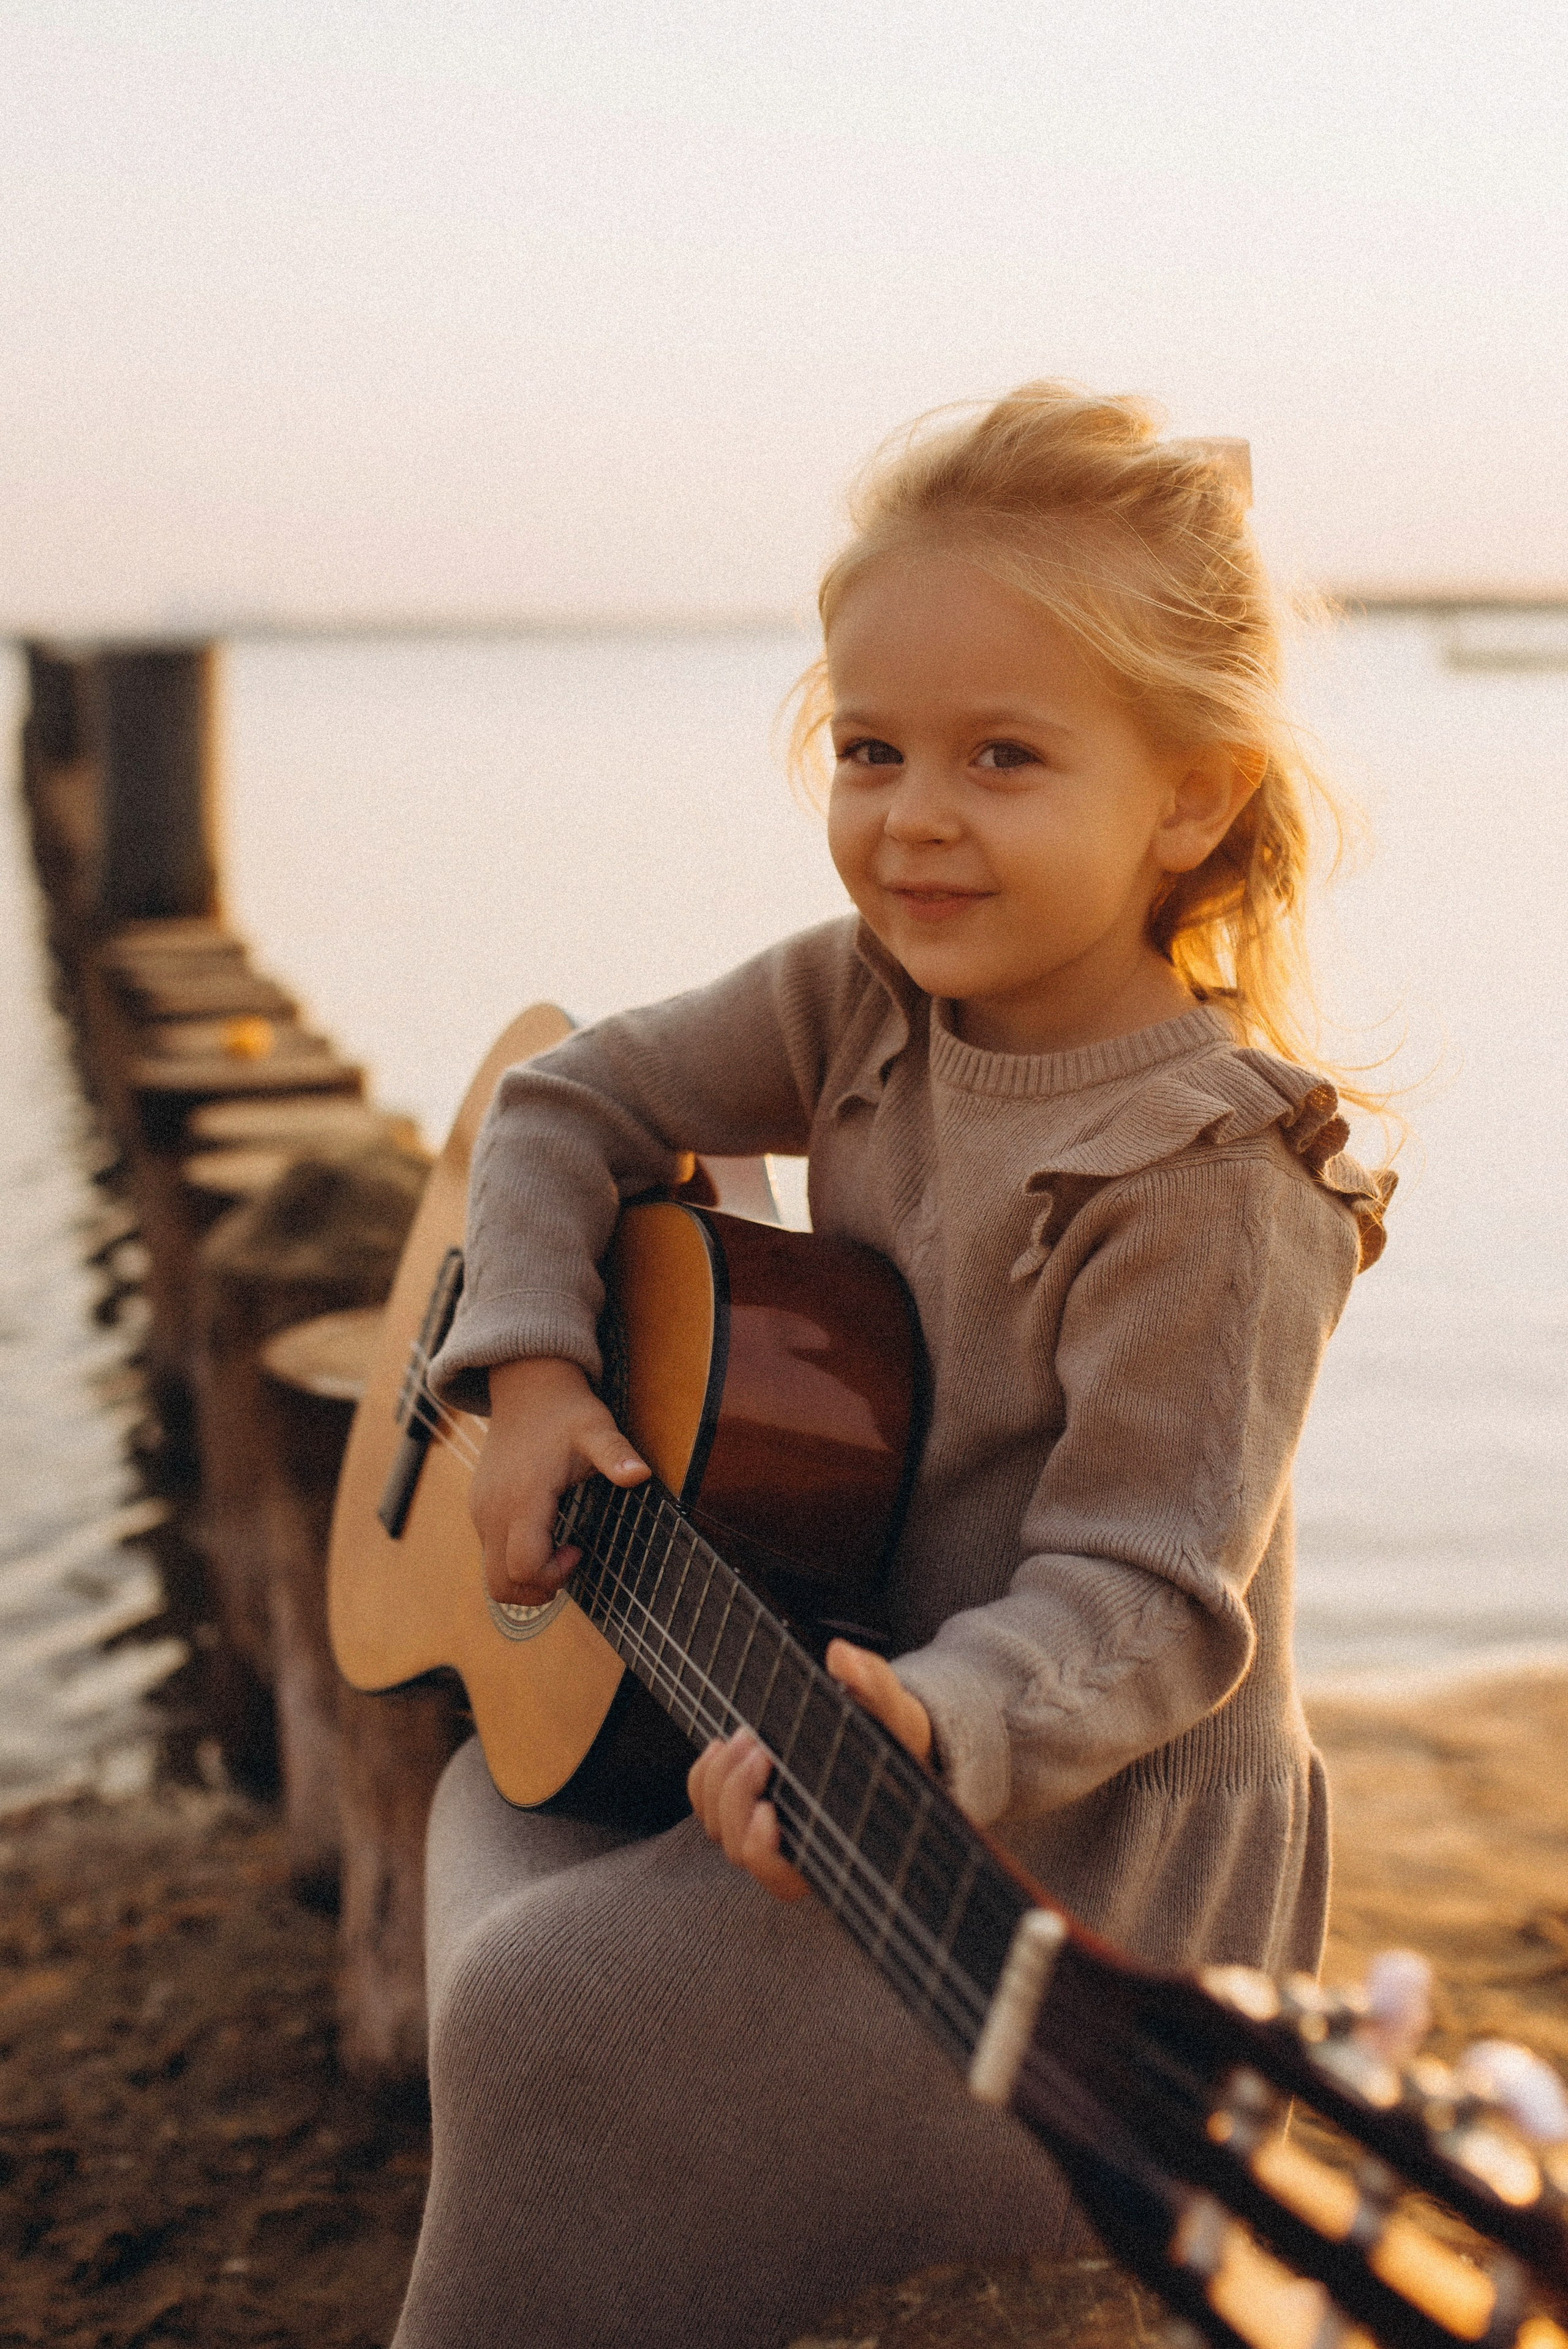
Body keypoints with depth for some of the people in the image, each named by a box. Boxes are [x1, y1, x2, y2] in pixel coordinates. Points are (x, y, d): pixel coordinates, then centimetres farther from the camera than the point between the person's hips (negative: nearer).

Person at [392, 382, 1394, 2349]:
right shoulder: (865, 1000, -2)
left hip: (1082, 1837, -8)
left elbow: (1140, 1592, -24)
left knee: (565, 2016, -20)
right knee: (498, 1796, 12)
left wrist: (944, 1725, -43)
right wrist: (532, 1370, -8)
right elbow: (572, 1102, 8)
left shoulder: (1206, 1182, -24)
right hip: (851, 1694, 8)